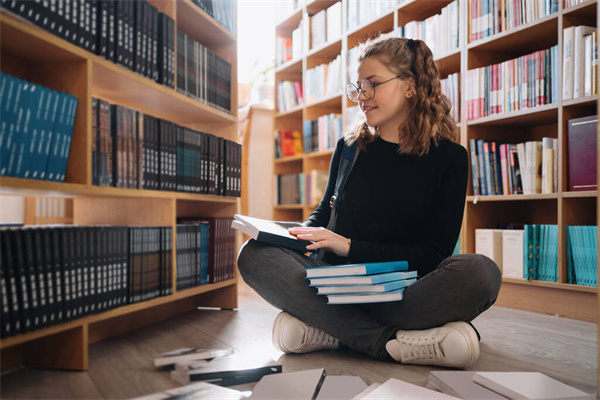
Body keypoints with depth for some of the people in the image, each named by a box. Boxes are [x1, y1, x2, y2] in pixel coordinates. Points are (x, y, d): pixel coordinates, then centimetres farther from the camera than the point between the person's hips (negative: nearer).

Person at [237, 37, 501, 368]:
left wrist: (350, 246, -13)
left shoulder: (449, 157, 2)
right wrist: (304, 234, -2)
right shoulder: (349, 147, 11)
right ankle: (393, 342, -28)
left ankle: (327, 329, -27)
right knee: (254, 255, -22)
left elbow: (433, 254, -5)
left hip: (405, 291, -2)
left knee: (481, 272, -31)